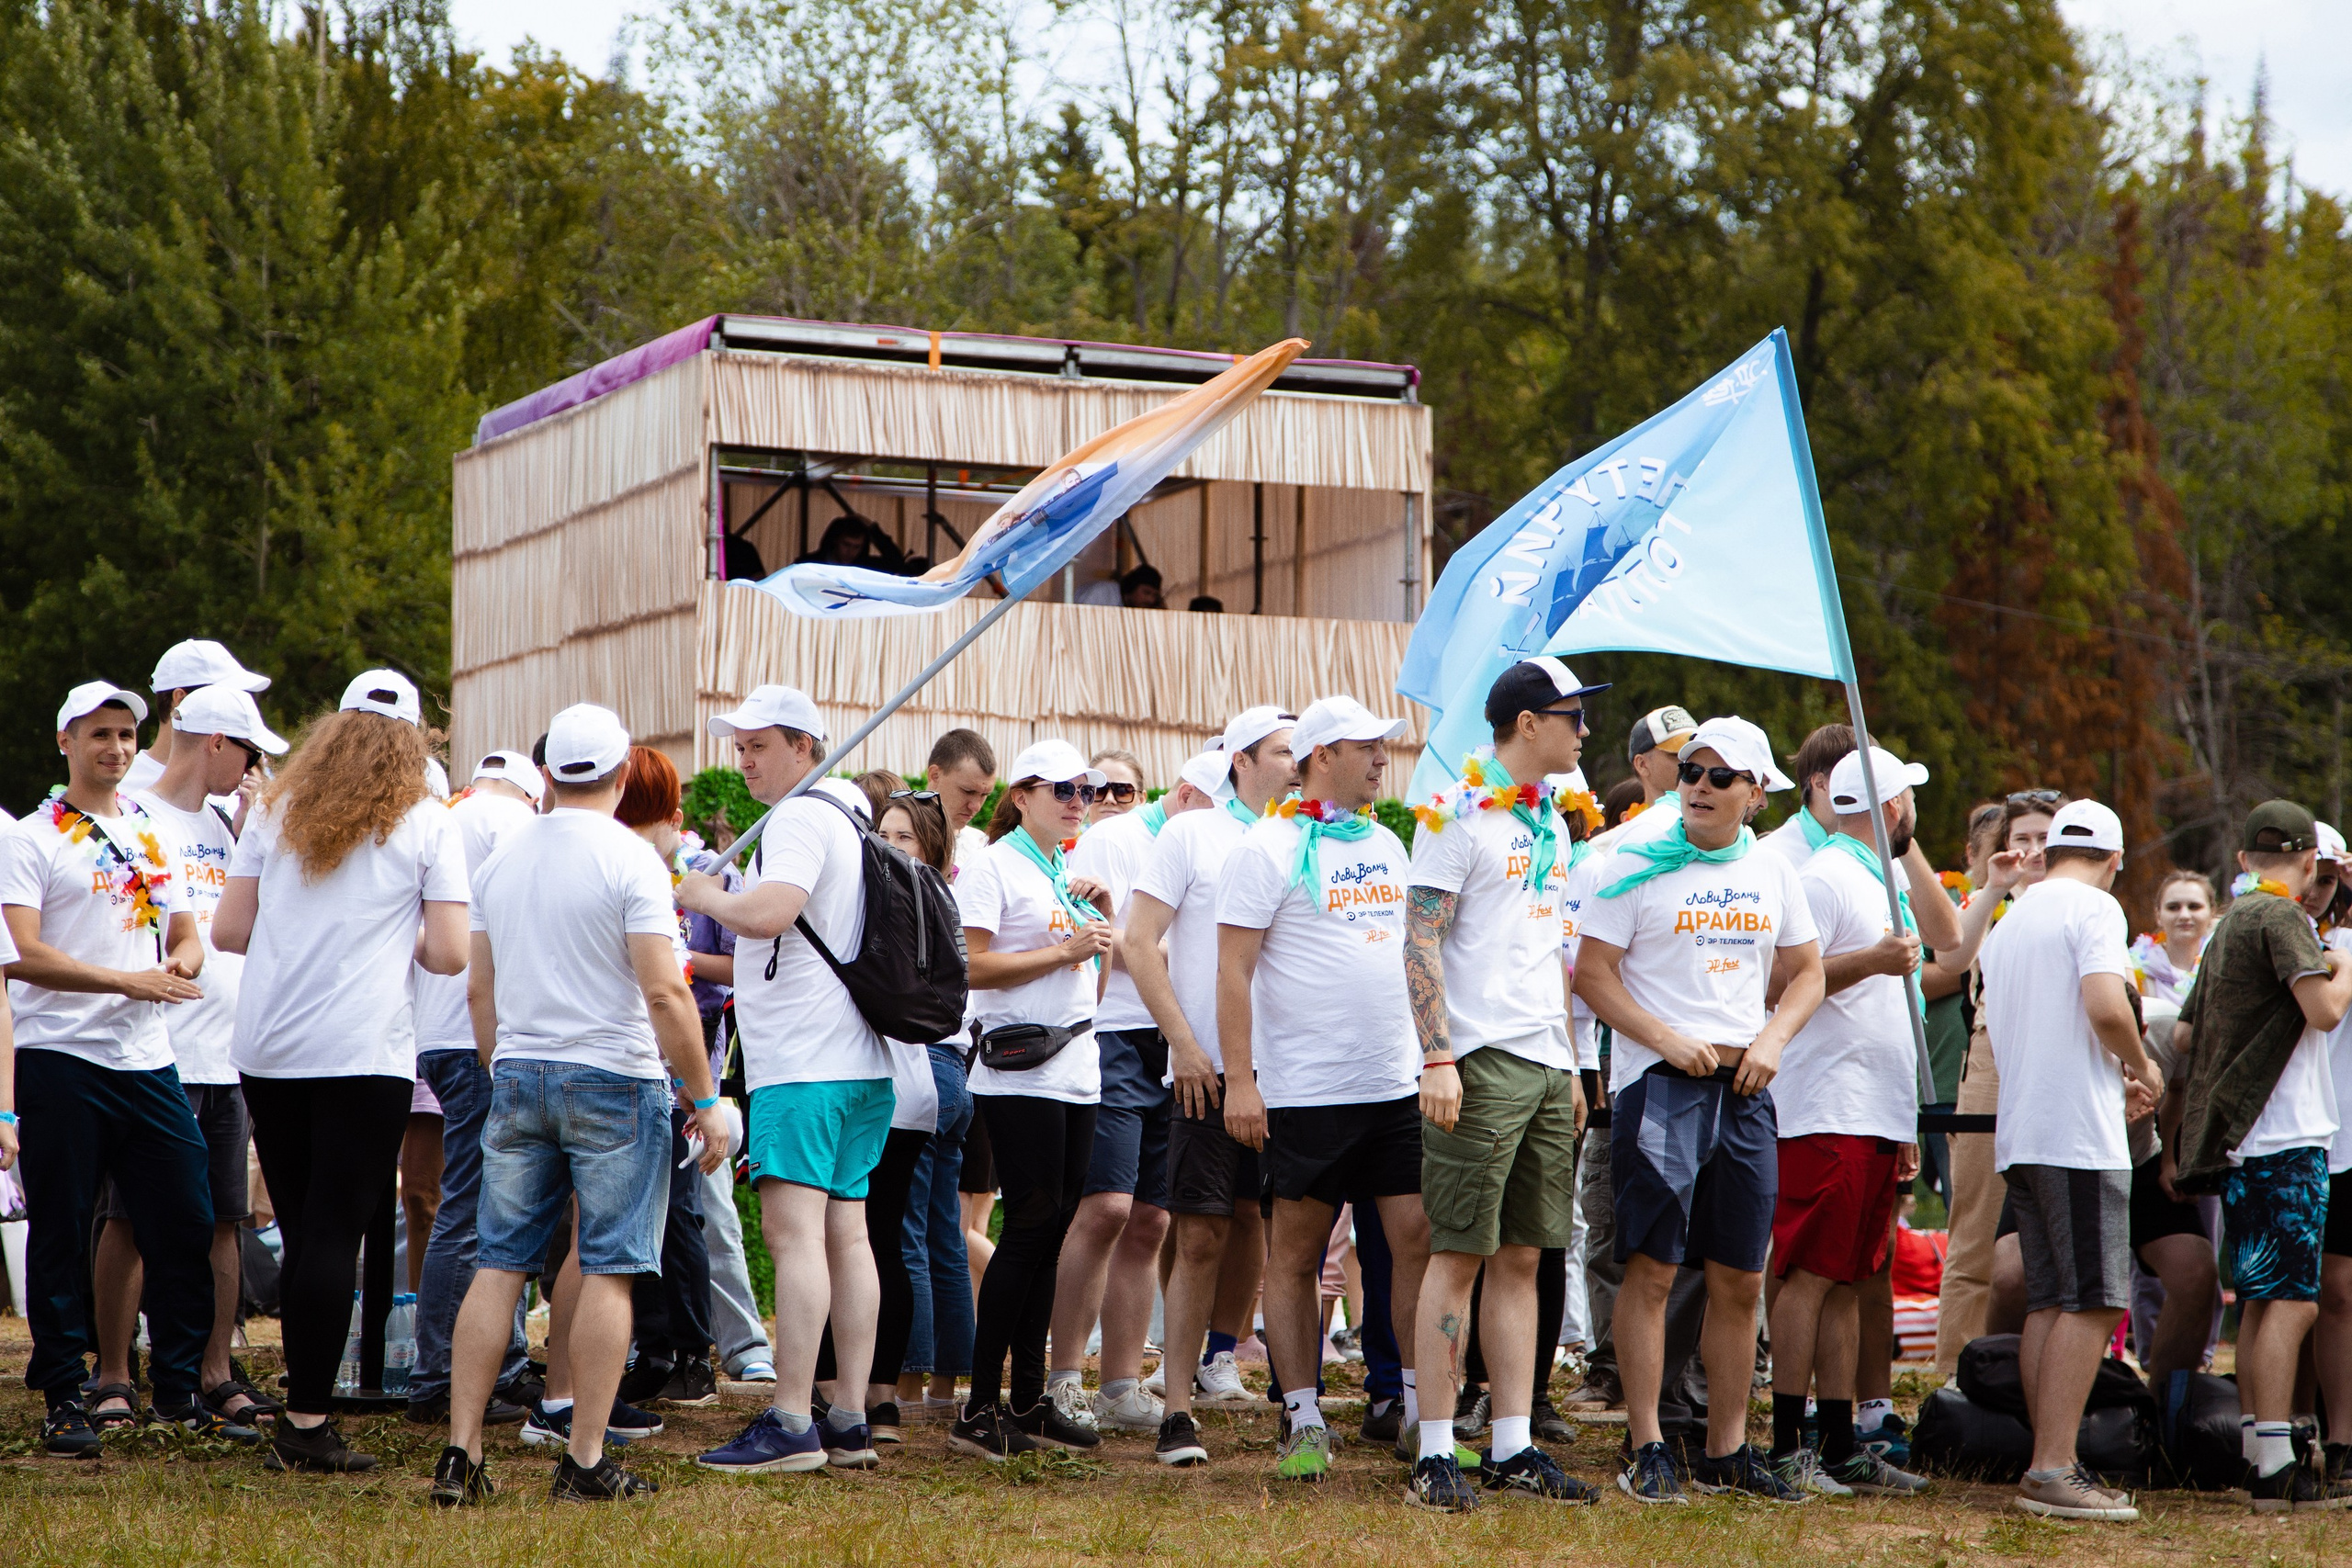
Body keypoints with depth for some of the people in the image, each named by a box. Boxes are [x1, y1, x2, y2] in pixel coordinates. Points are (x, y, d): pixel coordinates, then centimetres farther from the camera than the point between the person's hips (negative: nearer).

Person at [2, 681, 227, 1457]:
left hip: (148, 1058, 5)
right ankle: (63, 1398, 8)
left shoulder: (153, 833, 16)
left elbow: (188, 935, 18)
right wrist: (127, 980, -18)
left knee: (186, 1226, 4)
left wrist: (180, 962, -6)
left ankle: (180, 1389, 15)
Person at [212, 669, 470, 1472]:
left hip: (266, 1051, 4)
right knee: (333, 1236, -3)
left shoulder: (277, 810, 10)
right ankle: (308, 1419, -6)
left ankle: (304, 1404, 17)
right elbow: (450, 954, -6)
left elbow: (228, 931, 9)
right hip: (363, 1053, -4)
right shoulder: (428, 824, 0)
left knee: (302, 1233, 13)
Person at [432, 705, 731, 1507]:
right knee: (607, 1270, -1)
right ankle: (585, 1462, -1)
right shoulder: (630, 859, -11)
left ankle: (461, 1455, 3)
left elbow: (478, 989, 14)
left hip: (518, 1077, 6)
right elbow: (664, 993, -16)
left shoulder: (502, 858, 9)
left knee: (499, 1266, 7)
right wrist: (706, 1100, -11)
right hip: (614, 1079, -5)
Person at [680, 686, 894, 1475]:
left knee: (793, 1229, -13)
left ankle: (789, 1422, -19)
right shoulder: (844, 820, 22)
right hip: (857, 1062, 10)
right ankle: (850, 1423, 8)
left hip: (803, 1064, -10)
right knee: (845, 1233, 8)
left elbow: (770, 912, -25)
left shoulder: (799, 819, -10)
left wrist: (706, 896, -8)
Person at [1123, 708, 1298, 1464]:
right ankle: (1177, 1411, -5)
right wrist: (1185, 1044, -11)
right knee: (1201, 1234, -7)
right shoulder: (1192, 834, -1)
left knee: (1251, 1221, 12)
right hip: (1208, 1064, -5)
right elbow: (1139, 945, -5)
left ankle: (1221, 1353, 32)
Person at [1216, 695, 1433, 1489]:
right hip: (1306, 1093, -6)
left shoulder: (1386, 845, 15)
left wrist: (1435, 1058, 17)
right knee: (1295, 1255, 1)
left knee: (1419, 1240, -1)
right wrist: (1239, 1079, -15)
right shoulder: (1269, 849, -6)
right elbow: (1234, 970, -9)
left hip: (1398, 1087, 6)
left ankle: (1425, 1416, 5)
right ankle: (1303, 1423, 9)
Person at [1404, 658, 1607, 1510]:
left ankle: (1513, 1447, 11)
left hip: (1546, 1064, 8)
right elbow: (1421, 944, -12)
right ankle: (1436, 1452, -4)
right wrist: (1438, 1059, -19)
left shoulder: (1550, 821, 18)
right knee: (1460, 1255, -6)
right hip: (1482, 1060, -8)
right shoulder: (1456, 814, -7)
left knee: (1521, 1257, 8)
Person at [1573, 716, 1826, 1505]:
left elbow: (1806, 972, 18)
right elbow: (1592, 972, -5)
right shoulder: (1638, 864, -2)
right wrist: (1668, 1040, -15)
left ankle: (1727, 1450, 15)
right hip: (1658, 1082, -5)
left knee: (1740, 1279, 6)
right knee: (1651, 1268, -6)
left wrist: (1770, 1041, -1)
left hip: (1743, 1086, 5)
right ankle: (1646, 1450, -1)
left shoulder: (1772, 874, 11)